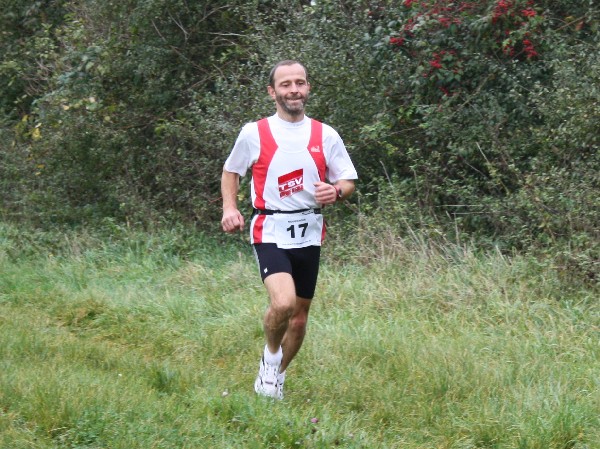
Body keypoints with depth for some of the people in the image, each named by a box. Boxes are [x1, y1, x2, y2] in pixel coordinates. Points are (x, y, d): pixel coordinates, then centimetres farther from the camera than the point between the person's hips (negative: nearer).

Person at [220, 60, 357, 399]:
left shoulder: (326, 136, 4)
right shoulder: (254, 133, -1)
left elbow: (349, 181, 10)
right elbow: (231, 171, 14)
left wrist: (336, 191, -13)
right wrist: (230, 208, -2)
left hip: (310, 234, 4)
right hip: (270, 231, -4)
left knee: (299, 317, 10)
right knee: (283, 302, -27)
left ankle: (276, 375, 34)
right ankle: (271, 355, 2)